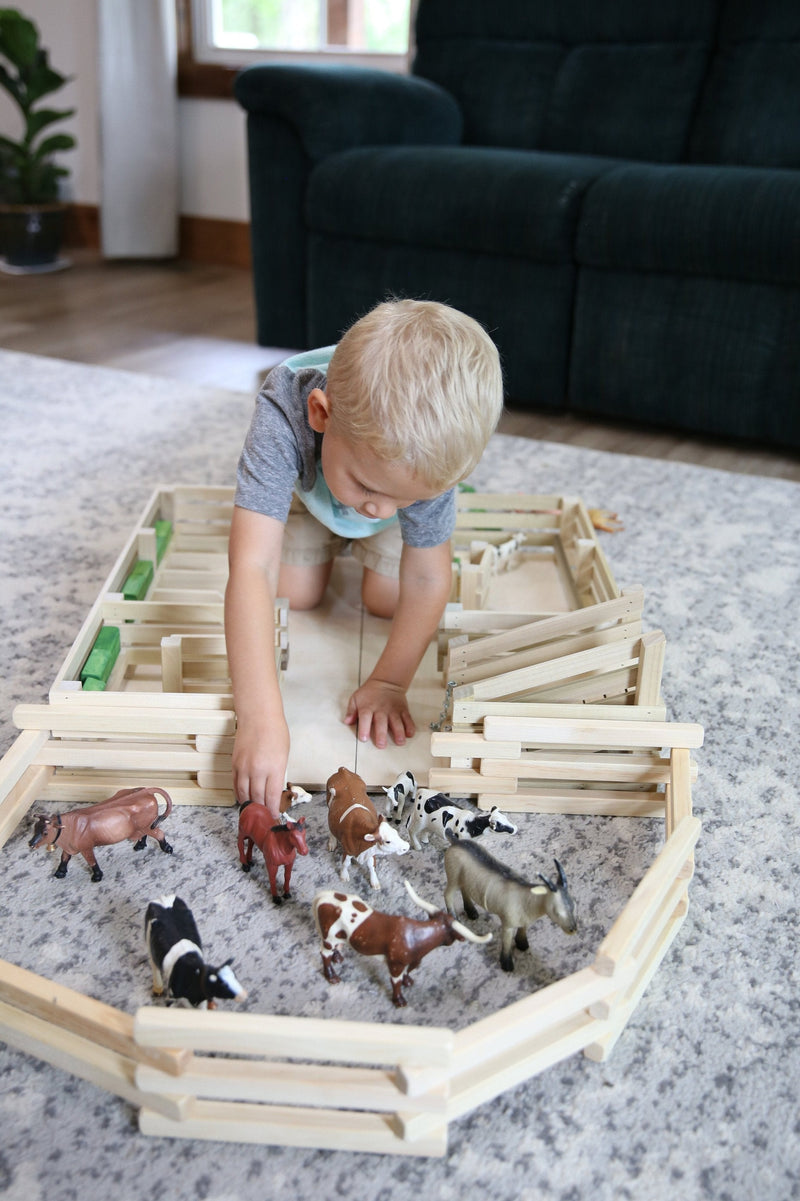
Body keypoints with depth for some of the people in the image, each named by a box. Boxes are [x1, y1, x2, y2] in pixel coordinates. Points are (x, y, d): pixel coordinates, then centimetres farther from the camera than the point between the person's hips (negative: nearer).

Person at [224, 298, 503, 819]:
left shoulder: (432, 457, -42)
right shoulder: (284, 417, -49)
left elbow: (427, 581, -30)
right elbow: (252, 568, -55)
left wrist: (389, 683, -32)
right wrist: (261, 717, -61)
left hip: (409, 465, 1)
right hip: (307, 488, 0)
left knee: (387, 600, -8)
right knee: (294, 595, -8)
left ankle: (363, 542, 25)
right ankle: (329, 539, 25)